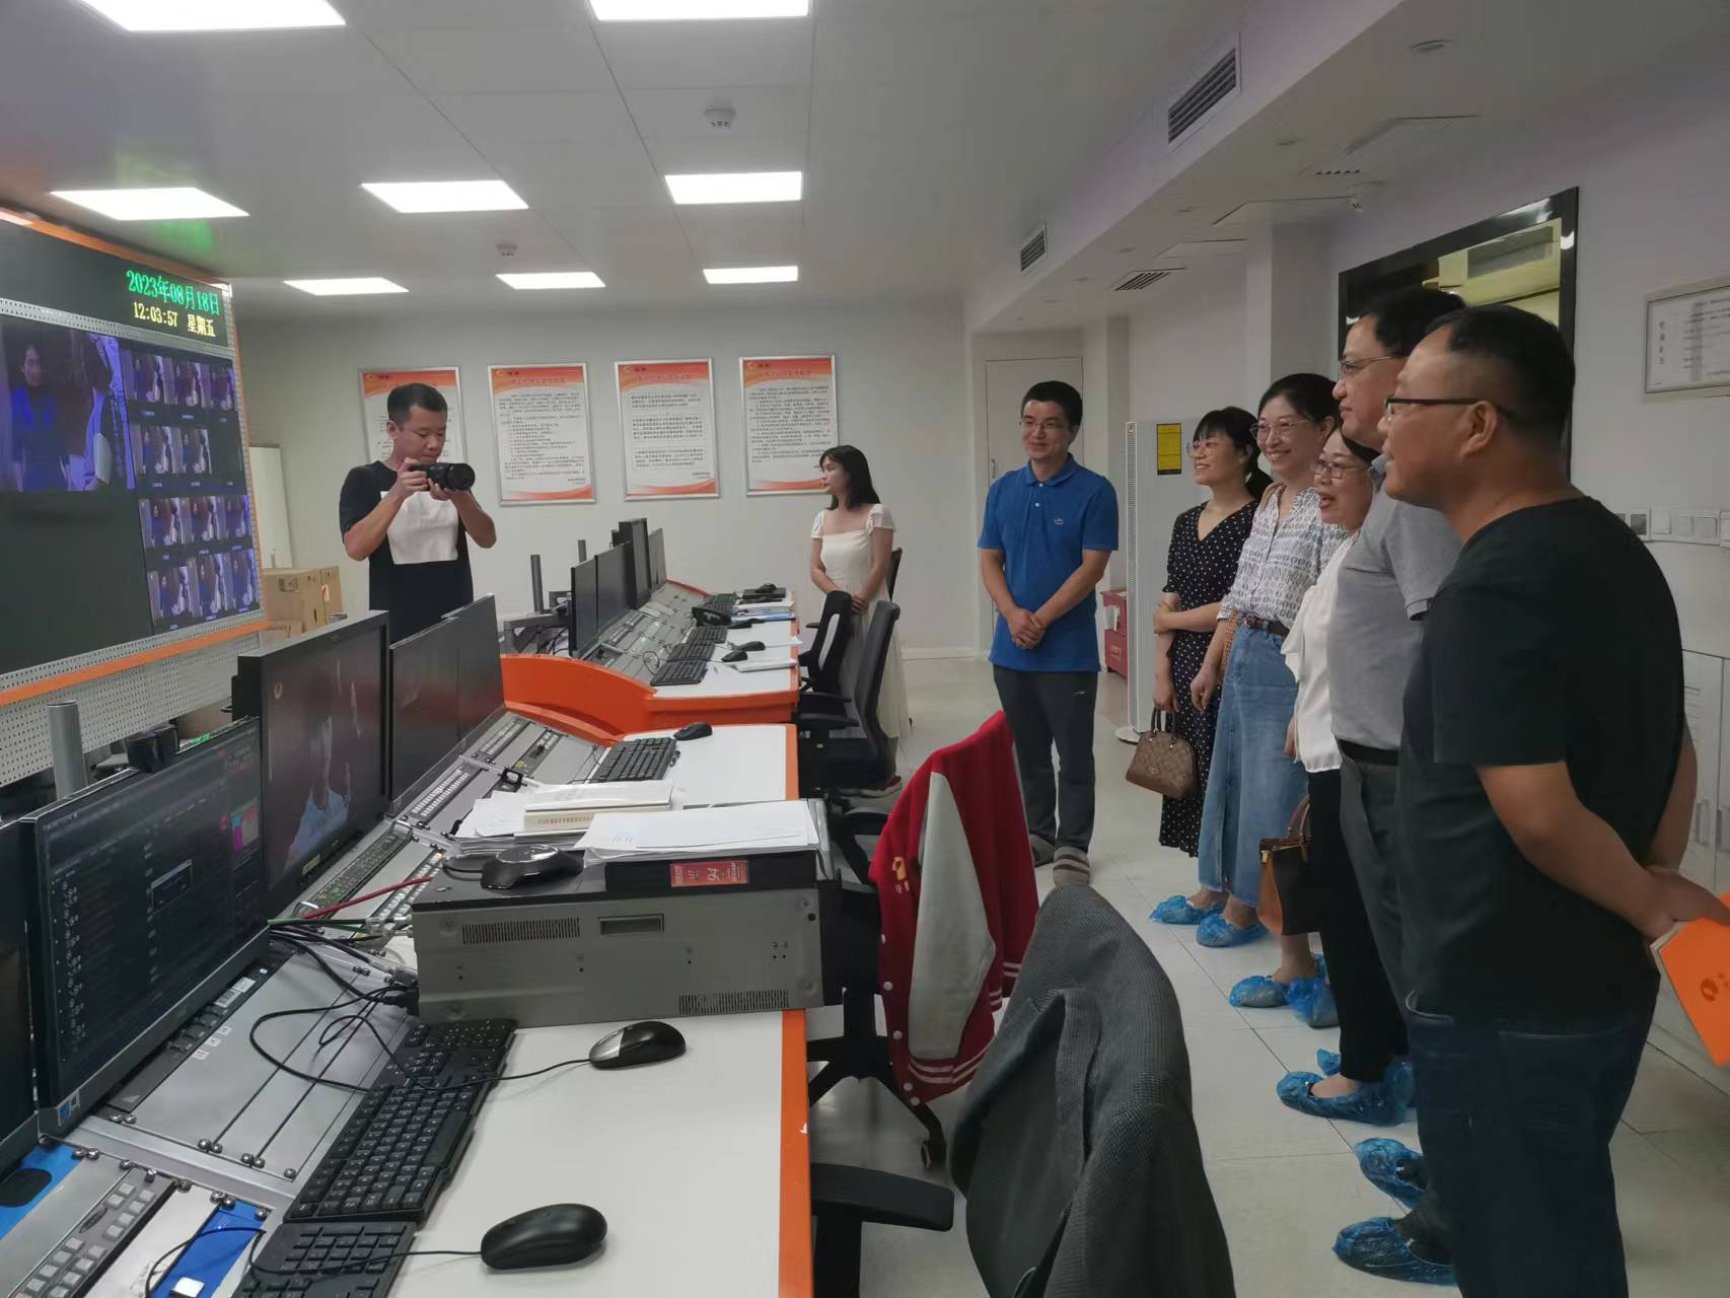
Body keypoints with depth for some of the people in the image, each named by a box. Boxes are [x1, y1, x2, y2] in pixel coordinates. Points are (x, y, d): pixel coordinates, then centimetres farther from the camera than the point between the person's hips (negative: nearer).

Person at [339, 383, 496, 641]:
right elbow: (356, 548, -14)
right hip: (397, 632, -3)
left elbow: (487, 539, 0)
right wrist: (397, 495, -24)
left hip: (457, 626, 4)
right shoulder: (364, 480, 0)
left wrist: (459, 497, -18)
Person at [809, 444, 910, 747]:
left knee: (874, 690, -1)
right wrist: (842, 598, -13)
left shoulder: (876, 514, -4)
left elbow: (879, 568, -9)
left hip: (870, 615, -5)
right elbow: (816, 570, 4)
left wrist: (859, 602, -15)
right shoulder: (822, 519, 11)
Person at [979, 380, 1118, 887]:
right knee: (1028, 751, 15)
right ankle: (1037, 833, 29)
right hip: (1011, 649, 5)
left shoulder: (1094, 491, -7)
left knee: (1074, 754, 4)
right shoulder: (1003, 490, 7)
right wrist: (1013, 614, -11)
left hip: (1069, 650, -4)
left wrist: (1041, 619, -16)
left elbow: (1091, 568, -11)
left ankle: (1072, 844, 16)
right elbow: (989, 561, 6)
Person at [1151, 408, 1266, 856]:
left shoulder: (1254, 521, -11)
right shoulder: (1186, 523, 11)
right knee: (1195, 775, 12)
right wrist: (1162, 672, 2)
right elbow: (1168, 604, 9)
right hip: (1186, 668, 7)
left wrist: (1172, 620, -3)